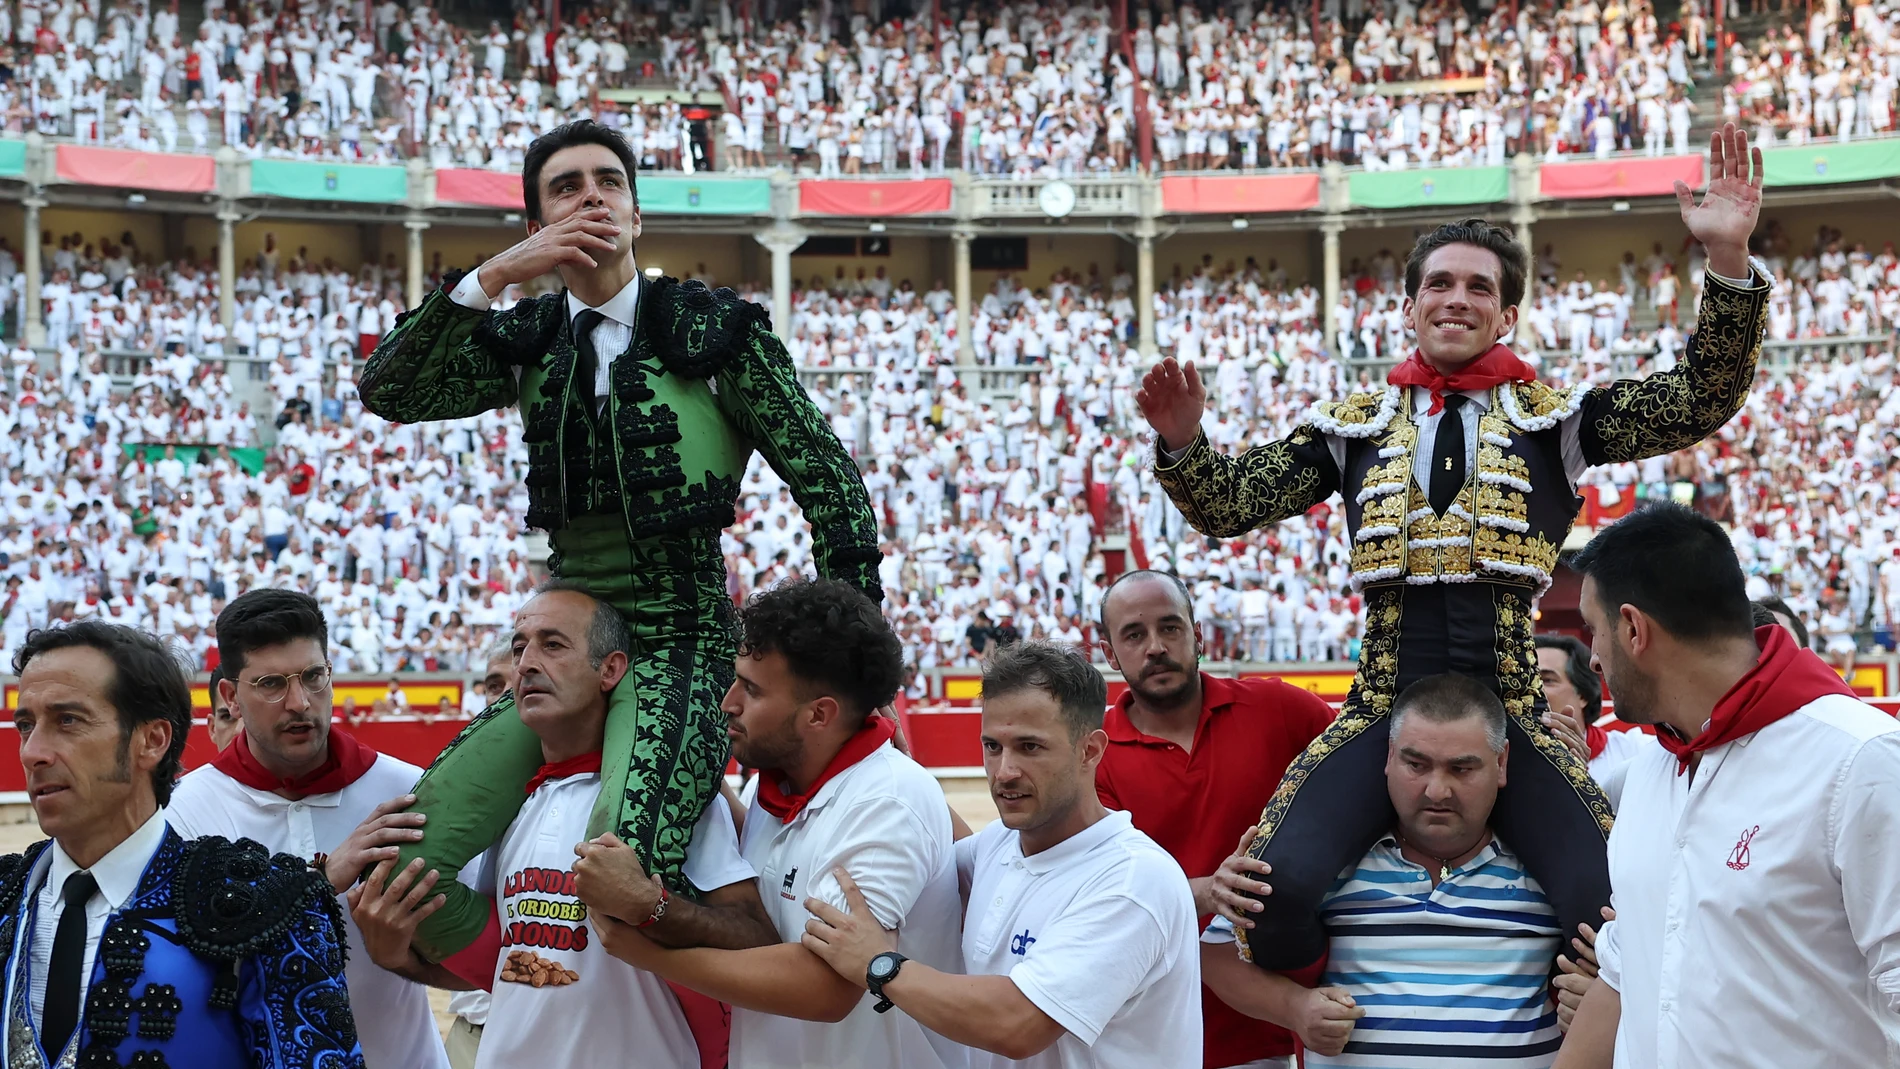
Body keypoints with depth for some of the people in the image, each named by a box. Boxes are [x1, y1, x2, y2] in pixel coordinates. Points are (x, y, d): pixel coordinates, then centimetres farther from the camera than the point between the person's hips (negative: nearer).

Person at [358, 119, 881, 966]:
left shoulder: (714, 328, -1)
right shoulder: (528, 340, 11)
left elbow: (828, 481, 0)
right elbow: (387, 393, -2)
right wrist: (493, 276, -12)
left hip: (678, 639, -5)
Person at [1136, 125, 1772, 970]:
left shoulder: (1552, 418, 10)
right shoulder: (1355, 425, 14)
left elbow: (1701, 401, 0)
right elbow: (1230, 504, 9)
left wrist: (1728, 262, -12)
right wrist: (1181, 443, -12)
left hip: (1510, 717, 0)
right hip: (1382, 714, 1)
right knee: (1276, 884, -22)